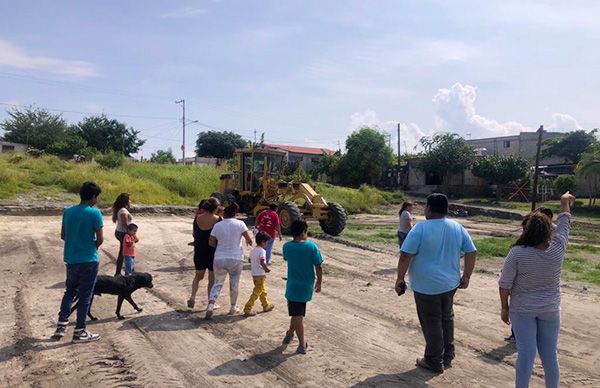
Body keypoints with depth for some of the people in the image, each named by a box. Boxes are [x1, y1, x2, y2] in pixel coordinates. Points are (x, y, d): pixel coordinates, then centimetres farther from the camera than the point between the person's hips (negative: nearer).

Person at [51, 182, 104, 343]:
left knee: (70, 291, 21)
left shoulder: (68, 212, 4)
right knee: (85, 295, 3)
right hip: (88, 260, -6)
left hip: (71, 259, 6)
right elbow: (100, 239, -13)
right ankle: (79, 332, 9)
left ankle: (61, 326, 18)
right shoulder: (95, 213, -14)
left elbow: (63, 236, 10)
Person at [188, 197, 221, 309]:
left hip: (199, 251, 3)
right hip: (213, 252, -3)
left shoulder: (197, 218, -4)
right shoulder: (218, 220, -15)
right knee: (212, 279, 10)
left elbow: (194, 235, 6)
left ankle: (192, 297, 8)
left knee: (198, 276, 23)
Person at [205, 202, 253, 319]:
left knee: (217, 283, 11)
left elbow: (211, 242, 0)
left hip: (220, 259, 1)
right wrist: (248, 242, 15)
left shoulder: (217, 225, -4)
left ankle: (210, 305, -5)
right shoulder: (240, 224, -9)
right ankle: (233, 307, 24)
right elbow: (249, 239, -8)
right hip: (236, 259, -1)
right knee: (234, 284, 14)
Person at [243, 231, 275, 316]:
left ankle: (266, 306, 36)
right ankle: (247, 309, -6)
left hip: (254, 274, 9)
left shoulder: (252, 250, 9)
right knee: (256, 293, -4)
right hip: (260, 275, -9)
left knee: (263, 290, 22)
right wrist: (266, 269, -11)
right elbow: (262, 262, -25)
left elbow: (250, 261, 15)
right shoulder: (262, 251, -16)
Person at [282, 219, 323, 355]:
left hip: (293, 286, -1)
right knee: (298, 313, 21)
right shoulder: (312, 246, -14)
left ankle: (302, 344, 15)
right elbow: (318, 267, -8)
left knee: (297, 315, 9)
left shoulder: (287, 246, -9)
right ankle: (290, 334, 34)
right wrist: (319, 282, 7)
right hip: (307, 286, 1)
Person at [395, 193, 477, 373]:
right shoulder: (458, 228, 0)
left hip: (427, 286, -6)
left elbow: (405, 256, -19)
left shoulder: (420, 228, -16)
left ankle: (435, 362, 20)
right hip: (450, 284, 6)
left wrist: (400, 278, -8)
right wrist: (466, 277, 14)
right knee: (447, 318, 22)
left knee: (432, 323, 7)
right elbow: (472, 252, 5)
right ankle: (448, 357, 34)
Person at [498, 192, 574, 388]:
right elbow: (564, 222, 8)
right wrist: (565, 201, 25)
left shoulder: (517, 253, -19)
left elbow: (505, 284, -12)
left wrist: (504, 308, 2)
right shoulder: (557, 248, -11)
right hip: (550, 310, 2)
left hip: (522, 310, -2)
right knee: (550, 355, 12)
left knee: (526, 354, 2)